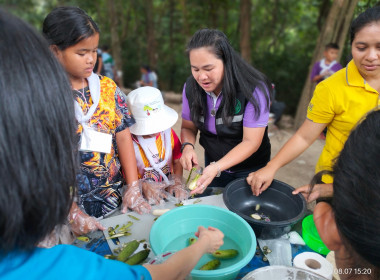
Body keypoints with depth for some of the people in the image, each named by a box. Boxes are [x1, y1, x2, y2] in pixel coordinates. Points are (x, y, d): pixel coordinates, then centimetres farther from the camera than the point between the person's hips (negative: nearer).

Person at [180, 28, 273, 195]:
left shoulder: (254, 89, -27)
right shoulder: (191, 87, -12)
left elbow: (251, 142, -26)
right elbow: (188, 127, -2)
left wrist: (217, 168, -38)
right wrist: (187, 146, -25)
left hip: (250, 169, -3)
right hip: (212, 164, 4)